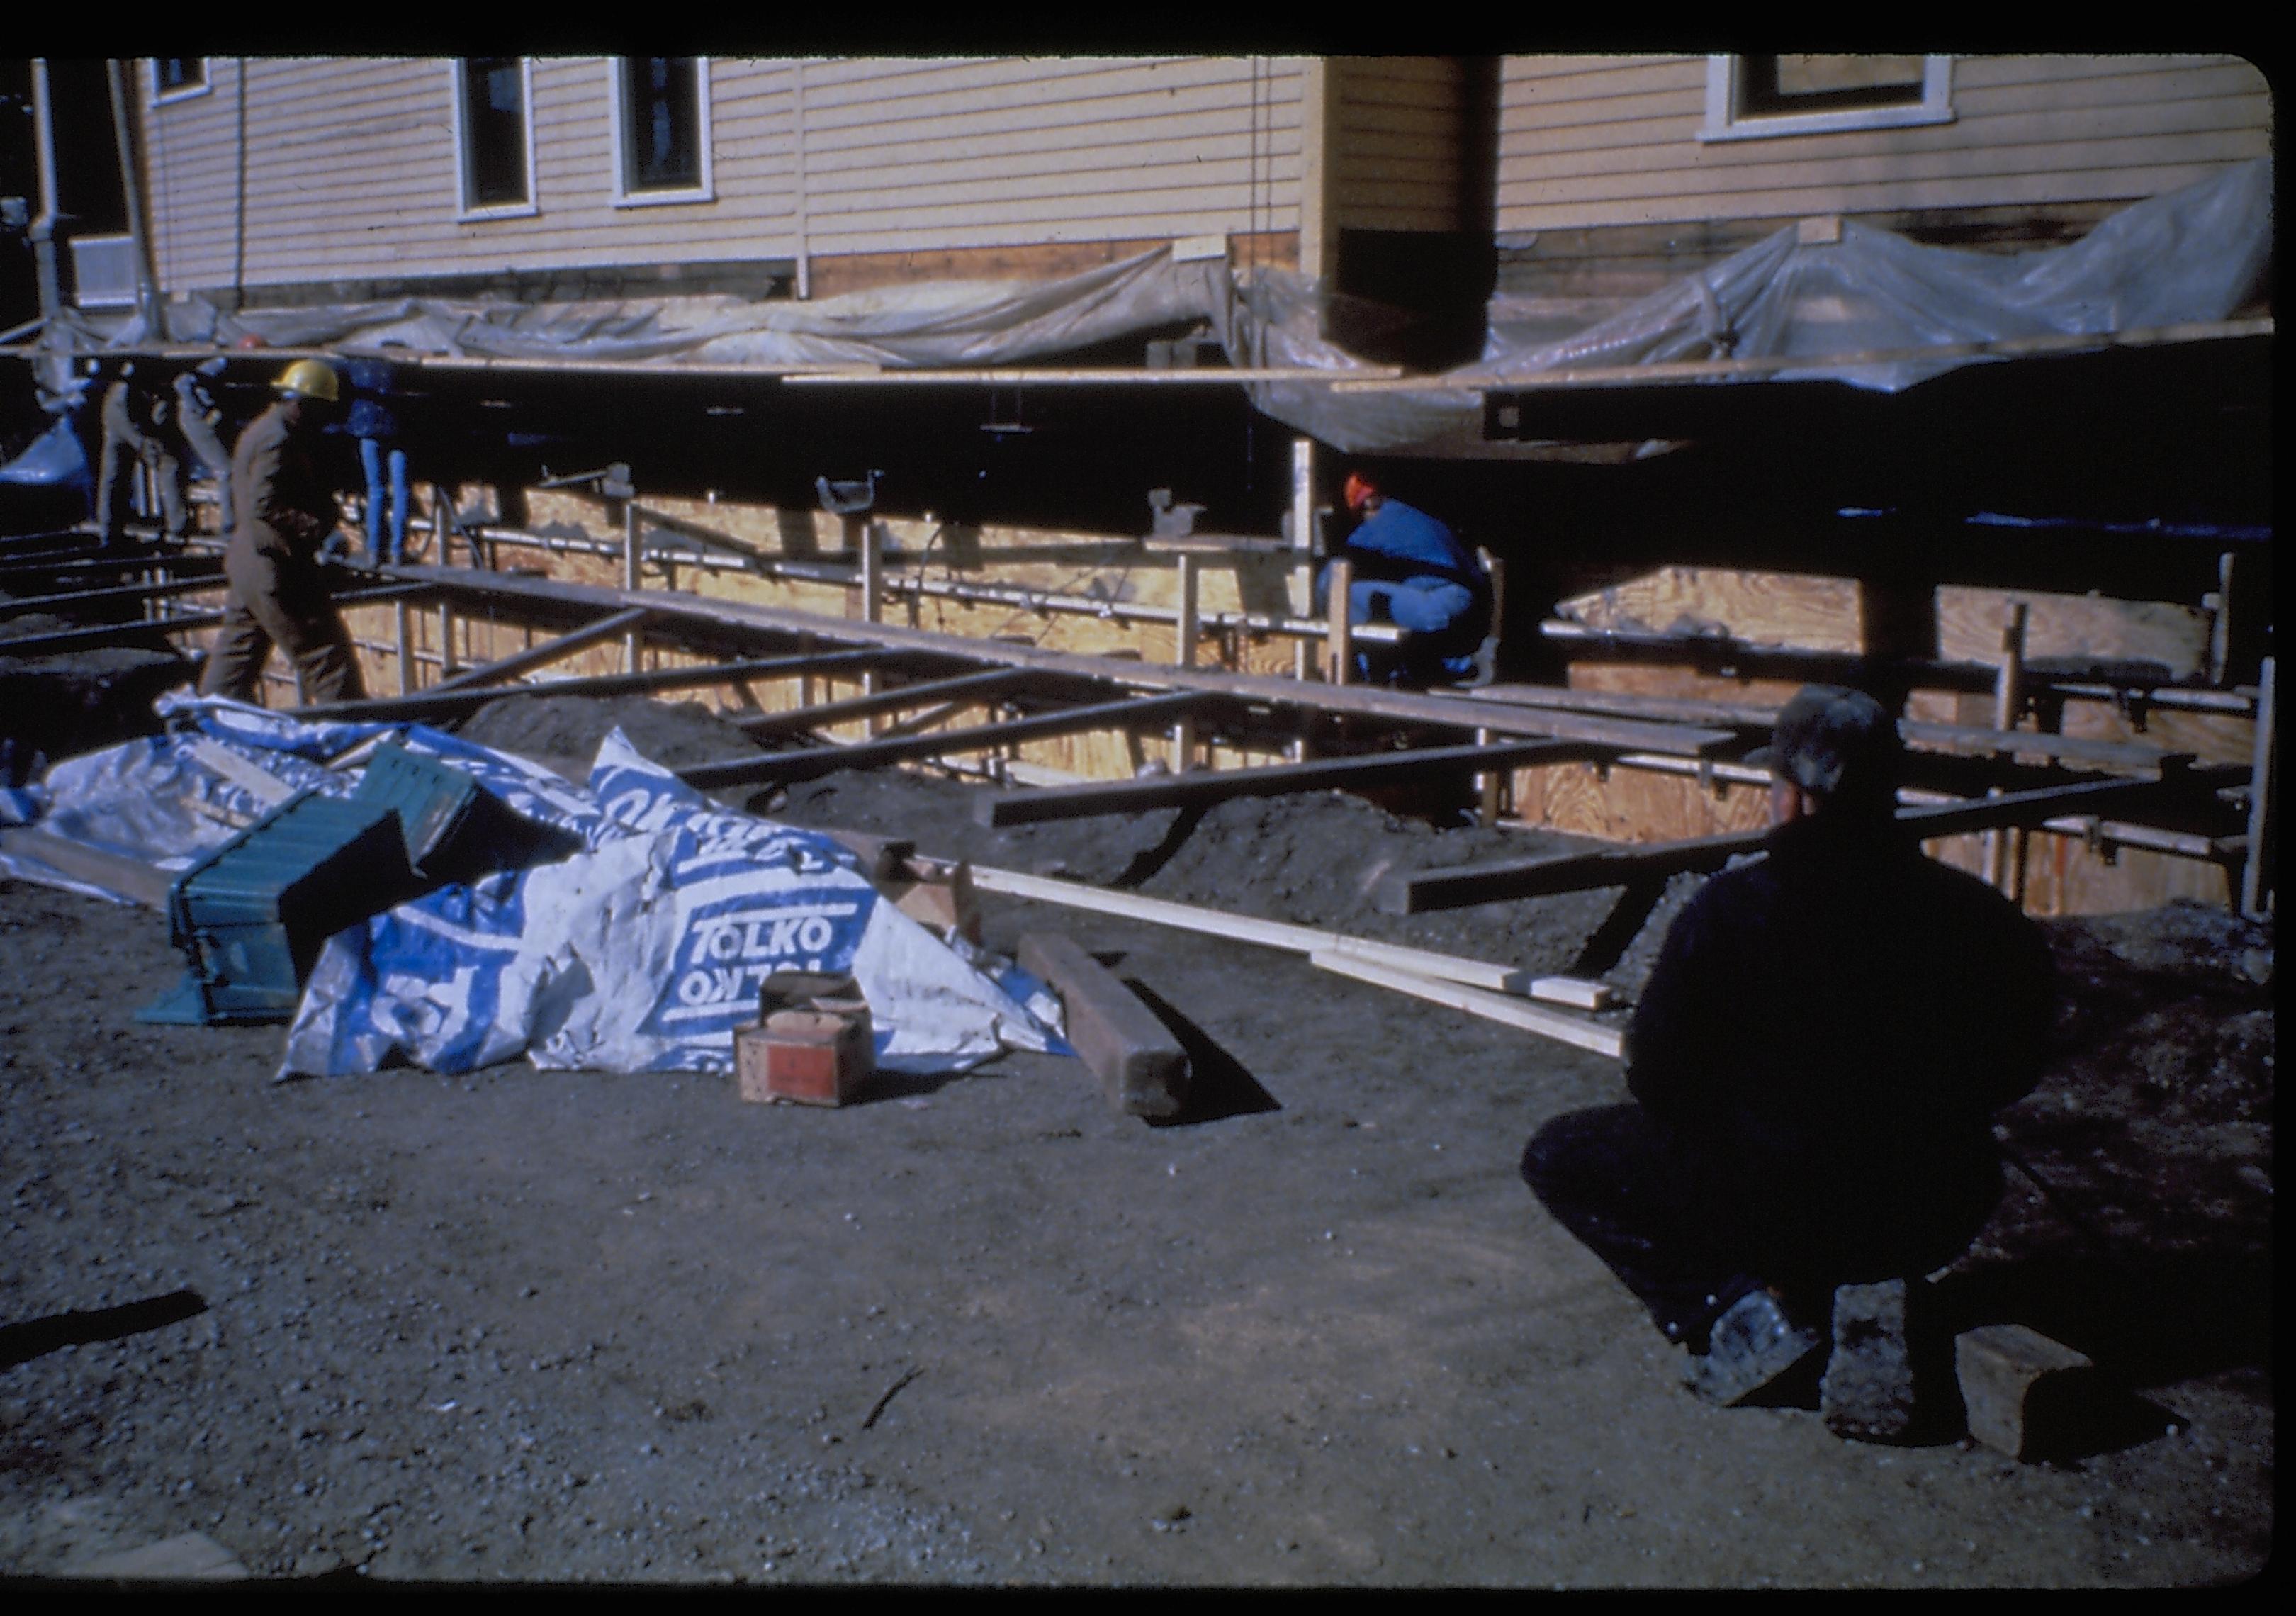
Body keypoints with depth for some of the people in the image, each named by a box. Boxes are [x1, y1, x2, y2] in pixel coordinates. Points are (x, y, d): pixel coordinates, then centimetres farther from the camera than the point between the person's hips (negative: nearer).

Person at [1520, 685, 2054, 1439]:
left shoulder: (1729, 911, -16)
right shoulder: (1981, 918, -5)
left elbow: (1658, 1082, -8)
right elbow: (2011, 1073, 10)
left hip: (1772, 1204, -3)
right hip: (1938, 1219, 4)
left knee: (1559, 1158, 16)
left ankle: (1739, 1308, -1)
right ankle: (1874, 1294, 9)